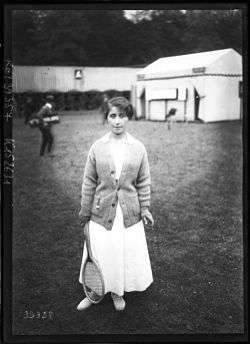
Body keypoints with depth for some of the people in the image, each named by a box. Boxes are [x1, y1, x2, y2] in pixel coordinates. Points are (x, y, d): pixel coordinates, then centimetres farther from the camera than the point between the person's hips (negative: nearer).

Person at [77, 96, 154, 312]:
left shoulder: (138, 148, -3)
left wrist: (145, 208, 0)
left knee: (128, 252, 10)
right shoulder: (97, 148, -4)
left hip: (129, 212, 1)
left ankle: (117, 292, 35)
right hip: (102, 211, 0)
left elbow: (144, 181, 3)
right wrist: (85, 210, 3)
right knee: (100, 253, 8)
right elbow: (89, 182, 1)